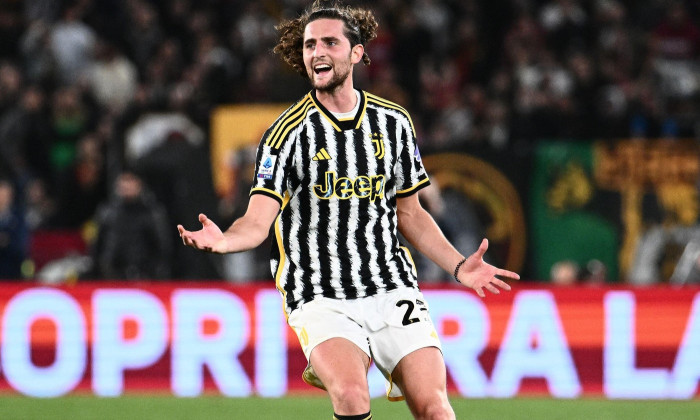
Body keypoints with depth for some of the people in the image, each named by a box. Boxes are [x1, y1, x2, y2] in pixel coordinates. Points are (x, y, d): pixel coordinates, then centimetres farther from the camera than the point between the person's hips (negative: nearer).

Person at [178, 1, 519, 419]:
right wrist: (222, 240, -30)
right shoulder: (288, 132, -3)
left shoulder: (394, 122, 8)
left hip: (394, 291, 3)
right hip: (321, 300, -3)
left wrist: (458, 265, 7)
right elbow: (257, 222, -9)